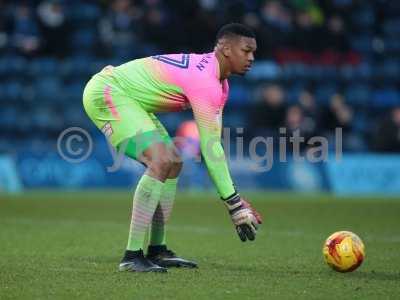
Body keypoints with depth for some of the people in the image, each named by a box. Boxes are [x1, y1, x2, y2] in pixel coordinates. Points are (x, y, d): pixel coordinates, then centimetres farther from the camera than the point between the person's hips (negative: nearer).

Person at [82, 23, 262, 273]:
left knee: (174, 164, 10)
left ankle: (156, 250, 15)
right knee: (161, 162, -23)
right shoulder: (205, 81, -24)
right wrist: (235, 203, -22)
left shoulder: (219, 83, 9)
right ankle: (132, 256, -22)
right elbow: (210, 149, -25)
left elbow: (214, 146, 9)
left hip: (127, 98, 11)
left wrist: (236, 200, 3)